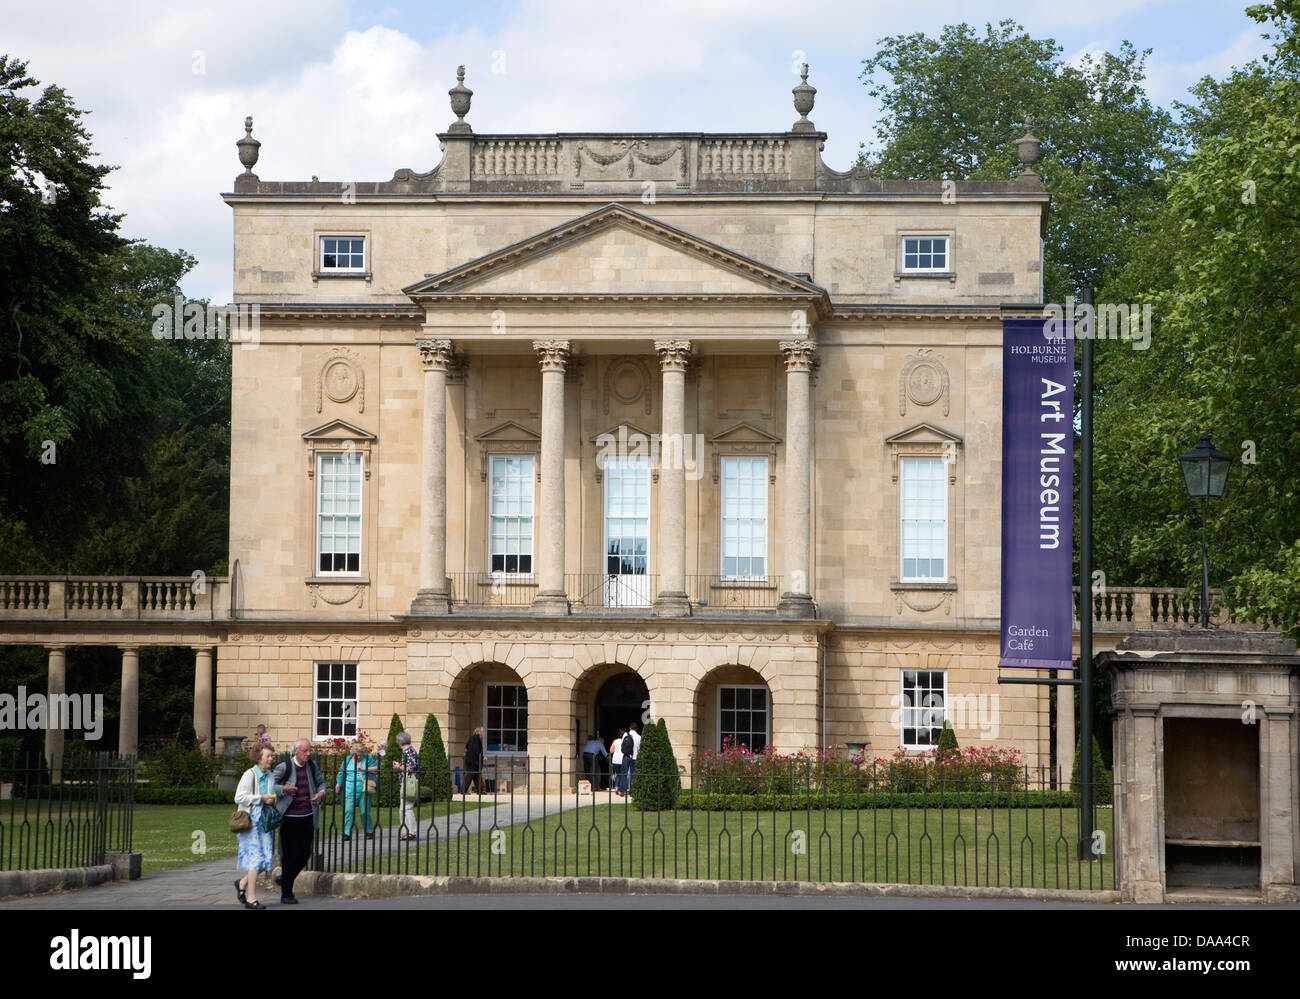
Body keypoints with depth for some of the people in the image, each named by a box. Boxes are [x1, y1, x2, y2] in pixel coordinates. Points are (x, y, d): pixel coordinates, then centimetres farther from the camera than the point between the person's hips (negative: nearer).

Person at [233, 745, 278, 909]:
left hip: (264, 820, 7)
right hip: (250, 820, -7)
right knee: (255, 857, -8)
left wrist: (272, 800, 2)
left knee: (267, 857, 3)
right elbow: (239, 797, -16)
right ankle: (251, 898, -3)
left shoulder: (269, 775, 10)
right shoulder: (250, 775, -11)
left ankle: (242, 883, 26)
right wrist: (261, 798, -16)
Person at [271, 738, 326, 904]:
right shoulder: (285, 767, -8)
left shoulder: (312, 766, 7)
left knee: (305, 854, 7)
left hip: (307, 816, 5)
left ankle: (284, 879, 31)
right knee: (290, 855, -1)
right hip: (289, 817, -5)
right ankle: (286, 894, 10)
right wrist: (283, 789, -20)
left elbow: (320, 782, 23)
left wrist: (321, 792, 2)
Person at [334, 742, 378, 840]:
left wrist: (365, 769, -13)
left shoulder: (368, 759, 7)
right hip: (350, 790, 1)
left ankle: (369, 832, 18)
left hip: (364, 790, -1)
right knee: (348, 810, -10)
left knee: (365, 812, 2)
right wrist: (338, 784, 12)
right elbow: (341, 773, 18)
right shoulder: (348, 760, 11)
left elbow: (376, 768, -3)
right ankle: (347, 833, -8)